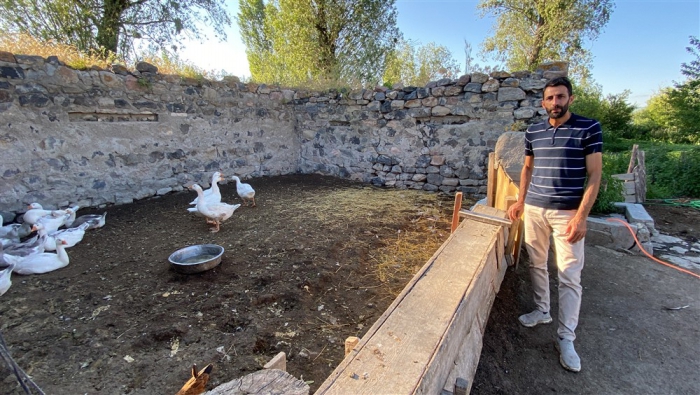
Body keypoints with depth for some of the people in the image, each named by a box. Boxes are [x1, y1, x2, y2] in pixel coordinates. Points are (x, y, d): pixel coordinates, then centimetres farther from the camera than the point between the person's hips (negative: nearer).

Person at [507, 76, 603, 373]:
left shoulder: (589, 128, -5)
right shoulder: (533, 131, 7)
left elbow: (594, 175, -8)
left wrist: (581, 216, -16)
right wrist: (520, 201, 10)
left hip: (568, 213, -4)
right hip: (534, 209, 4)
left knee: (570, 276, 1)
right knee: (536, 264, 14)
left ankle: (566, 337, 12)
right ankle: (542, 311, 34)